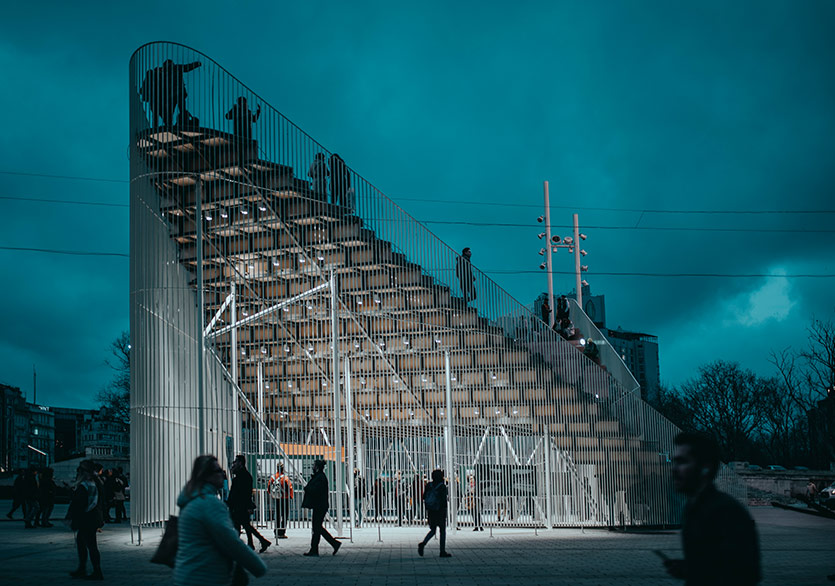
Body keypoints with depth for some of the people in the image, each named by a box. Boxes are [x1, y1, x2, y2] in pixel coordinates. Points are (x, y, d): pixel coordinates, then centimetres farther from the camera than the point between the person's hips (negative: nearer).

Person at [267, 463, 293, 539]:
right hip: (284, 499, -6)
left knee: (277, 516, 15)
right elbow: (289, 488, -14)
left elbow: (269, 488, 10)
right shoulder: (285, 478, -15)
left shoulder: (272, 477, 2)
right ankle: (282, 533, -6)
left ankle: (276, 533, 18)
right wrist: (290, 496, 3)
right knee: (284, 516, -1)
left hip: (276, 499, 6)